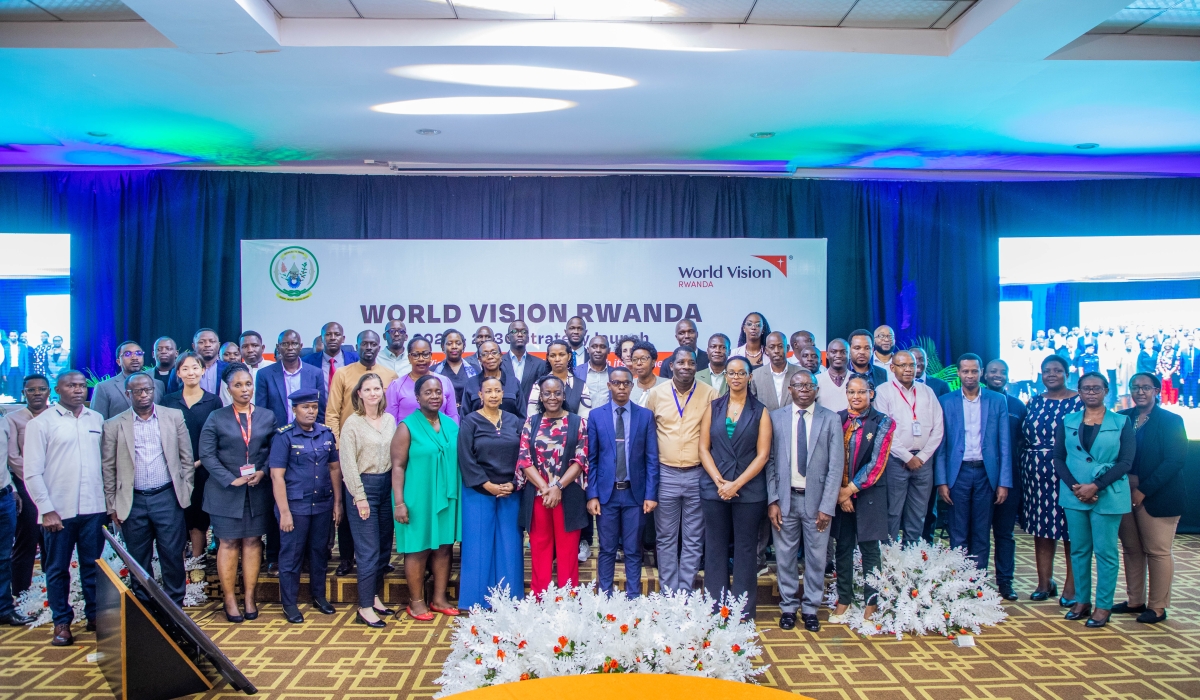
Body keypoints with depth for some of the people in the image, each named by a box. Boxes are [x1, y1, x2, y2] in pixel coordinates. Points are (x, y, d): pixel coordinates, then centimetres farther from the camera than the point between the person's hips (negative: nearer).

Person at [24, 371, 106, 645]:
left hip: (94, 508, 3)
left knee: (93, 566, 10)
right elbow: (32, 473, -4)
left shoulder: (97, 420, 8)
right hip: (58, 511, -2)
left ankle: (94, 615, 22)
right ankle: (62, 622, 20)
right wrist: (47, 510, -9)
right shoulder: (41, 423, -2)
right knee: (57, 569, 8)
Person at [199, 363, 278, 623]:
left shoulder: (267, 416, 5)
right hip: (226, 491, -2)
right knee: (229, 543, 4)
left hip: (258, 491, 2)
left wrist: (262, 472, -12)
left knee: (252, 541, 6)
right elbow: (206, 454, -5)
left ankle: (249, 598, 14)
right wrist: (230, 480, -14)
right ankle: (230, 600, 10)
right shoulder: (216, 418, 0)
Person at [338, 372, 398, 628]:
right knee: (369, 550, -4)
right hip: (363, 485, -6)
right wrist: (360, 497, -12)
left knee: (385, 546, 10)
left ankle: (375, 597, 24)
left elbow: (395, 455, 9)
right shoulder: (352, 423, -8)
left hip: (387, 485, 6)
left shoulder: (390, 420, 7)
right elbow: (348, 463, -10)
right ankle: (365, 608, 4)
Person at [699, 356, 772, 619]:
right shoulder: (713, 408, 8)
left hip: (749, 489, -2)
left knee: (746, 548, 3)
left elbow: (762, 454, -3)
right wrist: (720, 481, -9)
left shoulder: (760, 411, 3)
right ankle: (716, 606, 14)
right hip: (714, 487, 2)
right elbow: (703, 448, 4)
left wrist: (737, 484, -11)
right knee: (715, 547, 5)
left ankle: (744, 609, 12)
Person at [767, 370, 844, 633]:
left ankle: (810, 609, 23)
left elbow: (836, 466, -3)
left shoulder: (831, 419, -1)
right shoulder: (775, 417, 1)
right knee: (785, 556, 8)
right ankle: (788, 607, 23)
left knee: (816, 557, 8)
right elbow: (770, 461, 1)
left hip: (817, 499, 0)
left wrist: (827, 505, -8)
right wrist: (772, 500, -5)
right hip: (786, 498, 0)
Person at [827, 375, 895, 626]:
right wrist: (839, 491, -9)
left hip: (868, 494, -2)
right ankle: (843, 600, 17)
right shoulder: (837, 419, 4)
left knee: (869, 548, 4)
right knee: (843, 546, 7)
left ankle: (871, 602, 14)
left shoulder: (883, 423, -2)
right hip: (840, 493, 2)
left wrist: (850, 490, -10)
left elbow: (876, 464, -8)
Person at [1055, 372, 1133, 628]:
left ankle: (1103, 606, 9)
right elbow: (1058, 458, 4)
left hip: (1108, 496, -3)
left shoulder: (1122, 422, 1)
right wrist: (1075, 487, -10)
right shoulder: (1067, 422, 8)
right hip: (1074, 495, 3)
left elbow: (1126, 462, -6)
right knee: (1079, 549, 8)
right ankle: (1082, 601, 17)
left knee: (1105, 551, 0)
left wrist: (1095, 486, -14)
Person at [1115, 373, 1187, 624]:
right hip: (1125, 494, 4)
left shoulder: (1171, 421, -4)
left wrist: (1143, 490, -16)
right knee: (1131, 549, 11)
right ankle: (1135, 601, 22)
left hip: (1157, 497, -4)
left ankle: (1157, 607, 11)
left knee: (1157, 551, 1)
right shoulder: (1122, 418, 7)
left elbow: (1174, 461, -11)